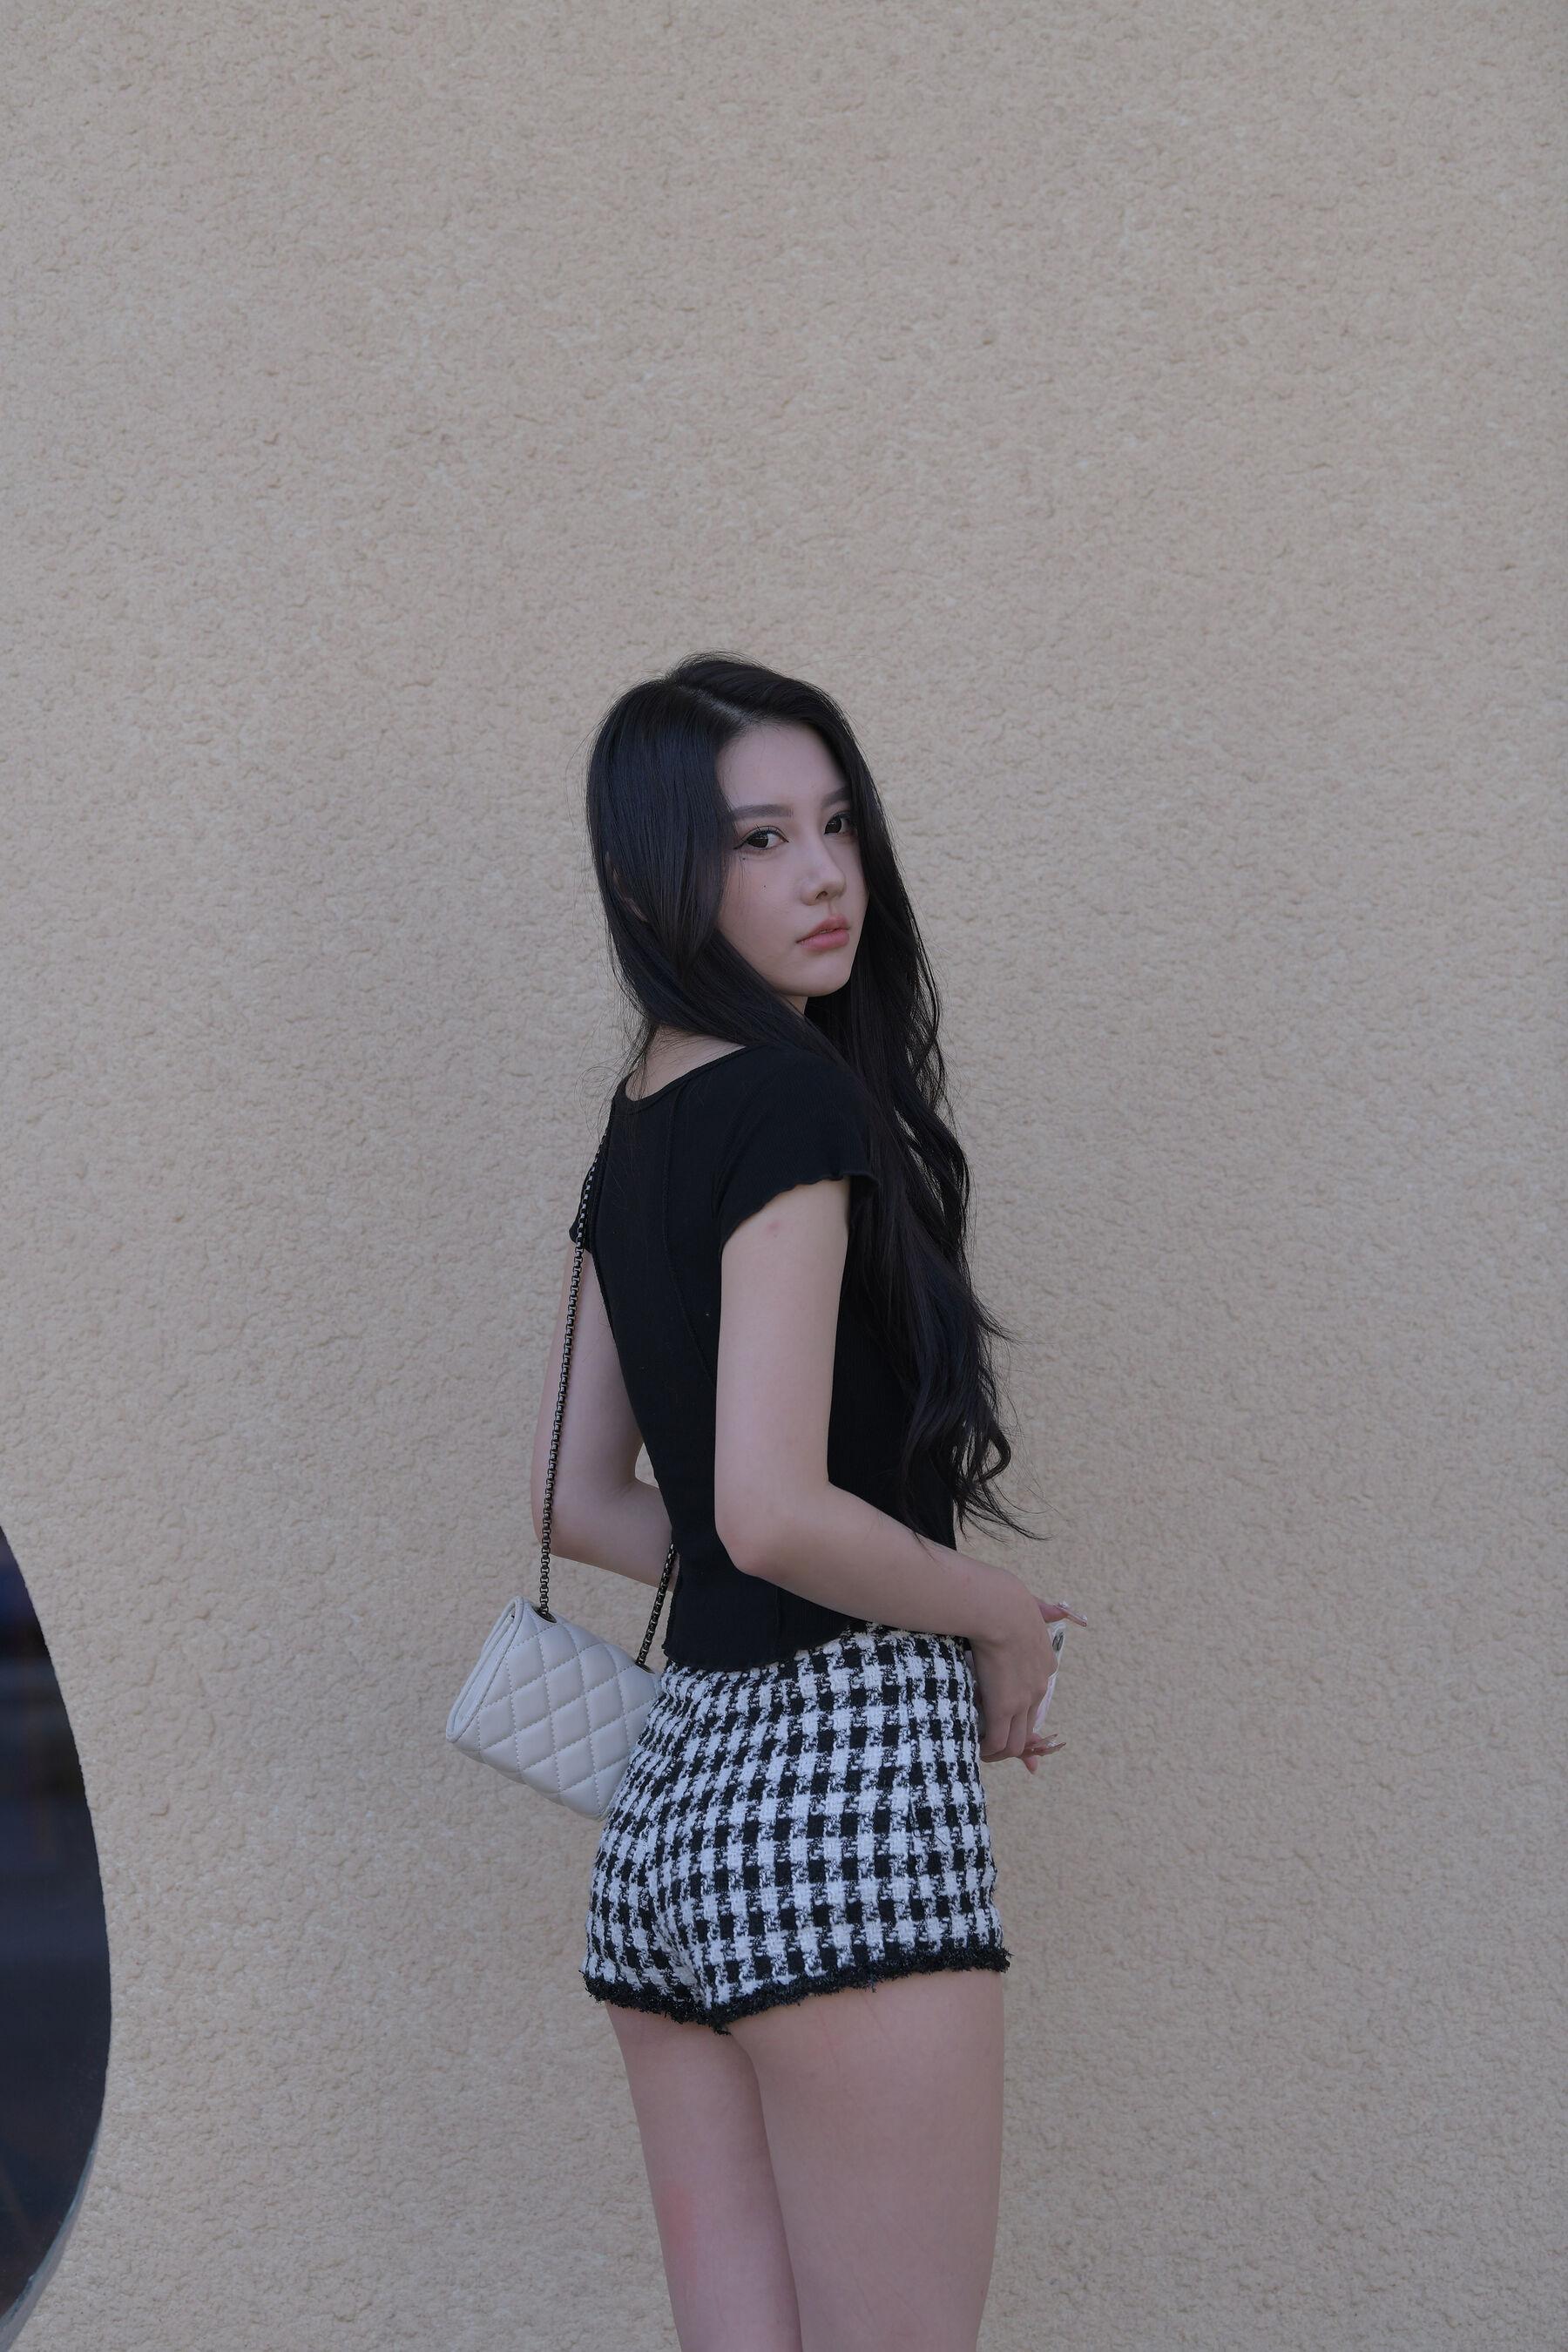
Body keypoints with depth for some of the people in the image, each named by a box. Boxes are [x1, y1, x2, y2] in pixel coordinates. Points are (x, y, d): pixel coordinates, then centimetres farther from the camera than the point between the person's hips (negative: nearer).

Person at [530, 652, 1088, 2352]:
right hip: (843, 1777, -9)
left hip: (670, 1793, 9)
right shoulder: (798, 1100, -12)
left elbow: (580, 1502, 19)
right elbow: (774, 1509, -20)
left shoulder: (637, 1130, 14)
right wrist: (1002, 1617, -4)